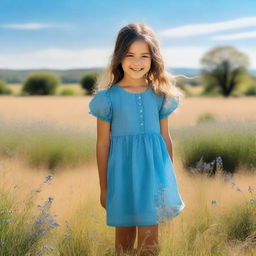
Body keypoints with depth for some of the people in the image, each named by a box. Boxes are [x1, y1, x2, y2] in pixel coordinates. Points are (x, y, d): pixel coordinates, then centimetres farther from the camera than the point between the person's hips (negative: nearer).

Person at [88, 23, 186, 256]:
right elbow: (103, 144, -2)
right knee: (125, 236, 13)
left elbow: (165, 138, 9)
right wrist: (104, 187, 1)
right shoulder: (108, 97, -6)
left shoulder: (160, 95, 2)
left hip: (153, 173, 1)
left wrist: (170, 179, 13)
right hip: (122, 173, -1)